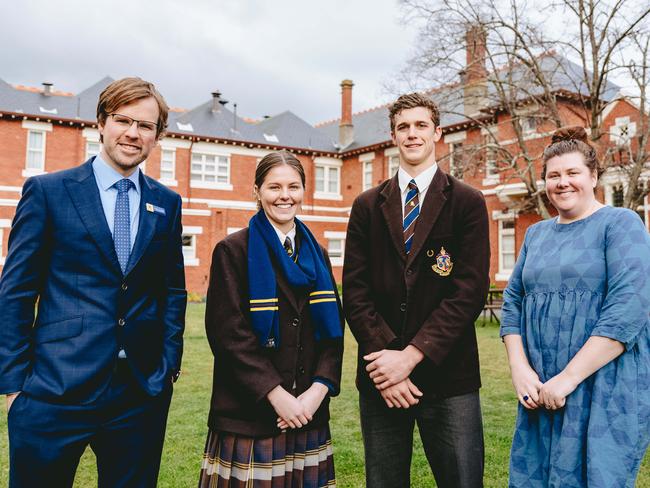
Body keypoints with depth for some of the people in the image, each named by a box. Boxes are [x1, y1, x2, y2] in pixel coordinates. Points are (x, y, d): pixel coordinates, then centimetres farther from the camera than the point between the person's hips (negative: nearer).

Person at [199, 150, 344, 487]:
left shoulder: (316, 254, 11)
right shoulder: (233, 250, -4)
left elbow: (332, 329, 6)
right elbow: (228, 331, -11)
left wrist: (319, 388, -8)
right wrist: (276, 394, -15)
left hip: (309, 412, 4)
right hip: (248, 413, -4)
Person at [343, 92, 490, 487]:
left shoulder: (468, 202, 2)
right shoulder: (368, 206, 9)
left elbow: (470, 290, -7)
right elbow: (355, 289, 2)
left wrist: (411, 355, -14)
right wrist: (383, 357, -10)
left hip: (447, 375, -2)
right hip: (381, 377, 2)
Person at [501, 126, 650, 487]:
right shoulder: (536, 233, 12)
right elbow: (513, 301, 11)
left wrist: (568, 378, -19)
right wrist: (519, 368, -4)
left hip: (605, 389, -5)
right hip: (539, 392, 5)